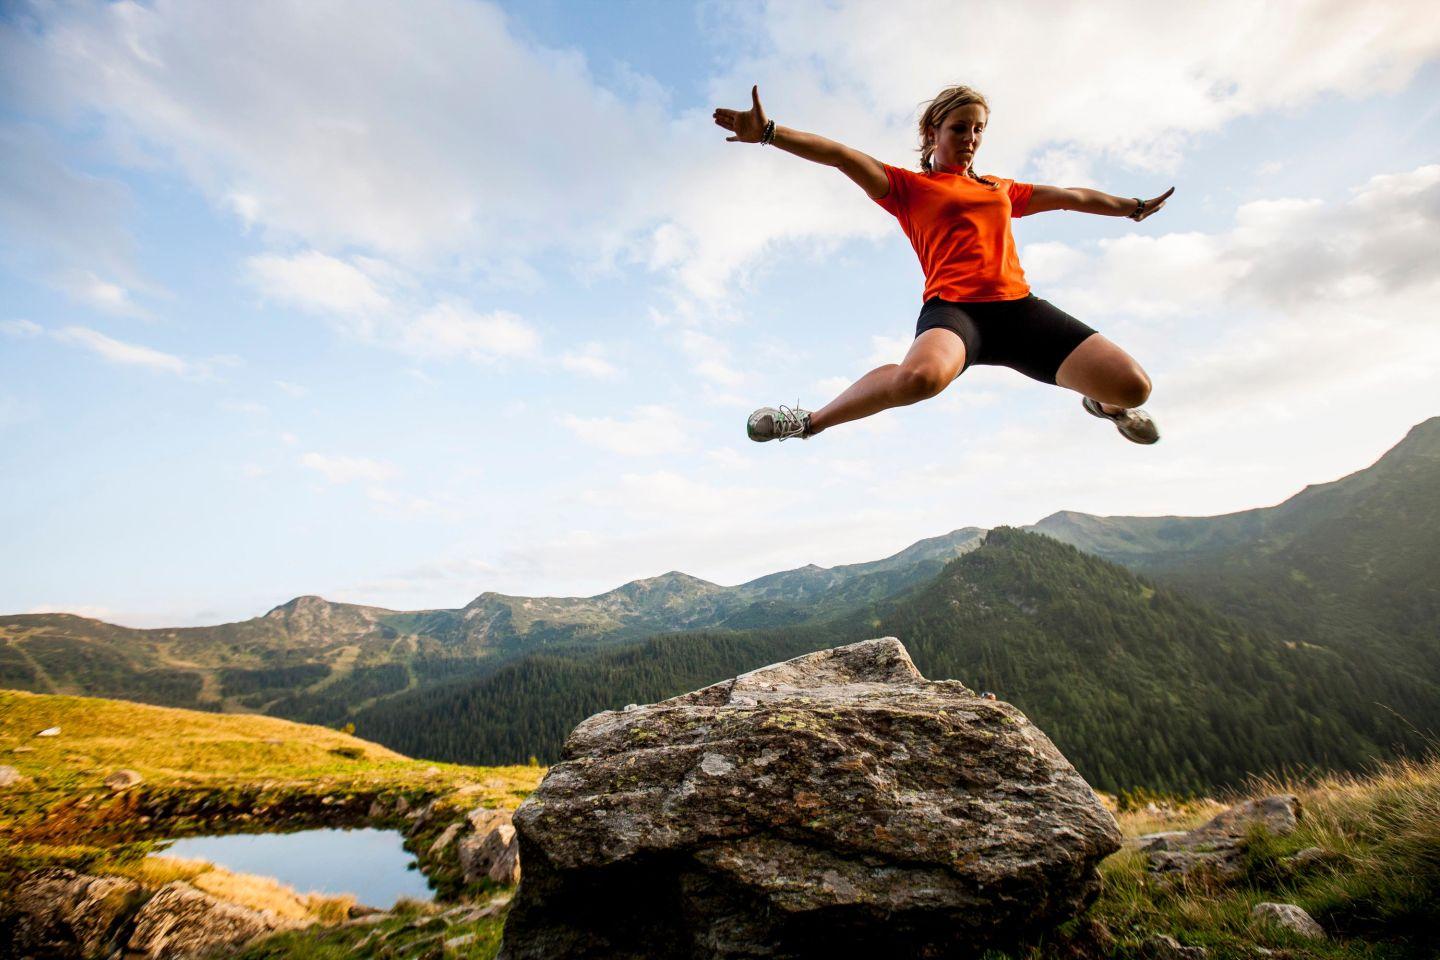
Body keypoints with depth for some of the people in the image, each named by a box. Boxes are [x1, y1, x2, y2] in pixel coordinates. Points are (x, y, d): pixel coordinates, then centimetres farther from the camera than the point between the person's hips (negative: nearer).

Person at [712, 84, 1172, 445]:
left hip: (1018, 306, 6)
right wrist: (768, 133, -10)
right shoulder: (908, 186, 12)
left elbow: (1070, 196, 41)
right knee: (920, 376, -43)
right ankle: (811, 421, -22)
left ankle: (1102, 403, 31)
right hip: (952, 306, -5)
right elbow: (840, 155, 0)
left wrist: (1133, 206, 51)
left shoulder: (1002, 189, 28)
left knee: (1132, 386, -8)